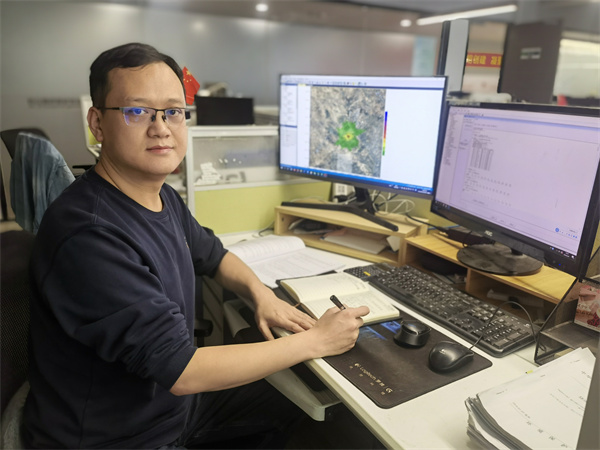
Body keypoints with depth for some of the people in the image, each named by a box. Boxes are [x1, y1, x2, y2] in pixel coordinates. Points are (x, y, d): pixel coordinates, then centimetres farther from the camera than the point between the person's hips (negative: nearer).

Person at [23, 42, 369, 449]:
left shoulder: (164, 197, -5)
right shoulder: (87, 236, -32)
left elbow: (212, 254, 13)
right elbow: (181, 372, -31)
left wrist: (261, 293, -8)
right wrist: (316, 341, -24)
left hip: (175, 397, 7)